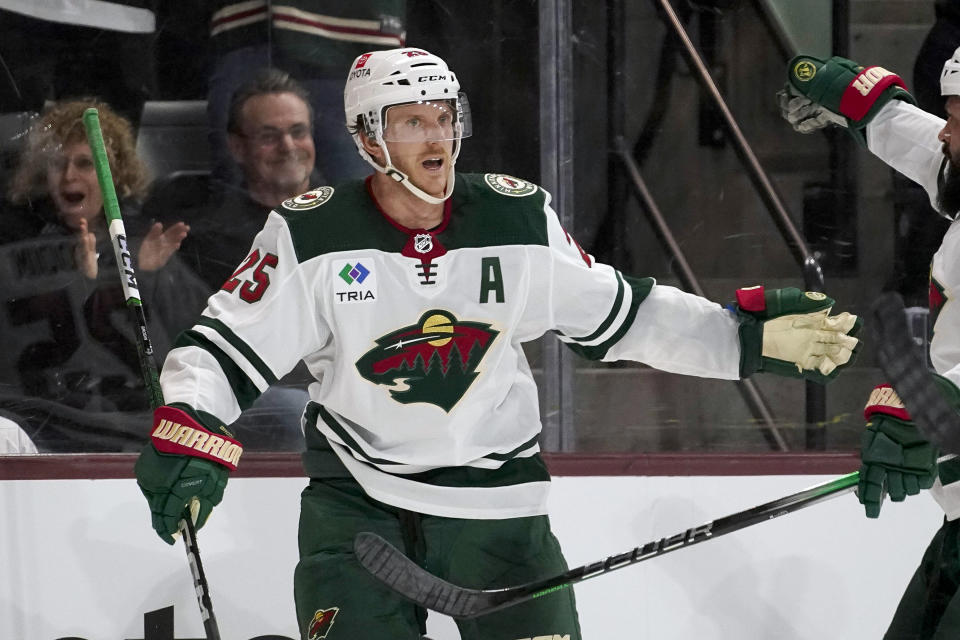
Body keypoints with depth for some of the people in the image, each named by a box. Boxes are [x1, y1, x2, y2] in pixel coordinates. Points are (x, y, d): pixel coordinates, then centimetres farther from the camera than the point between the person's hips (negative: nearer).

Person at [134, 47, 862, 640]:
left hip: (495, 490, 2)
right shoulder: (312, 235, -11)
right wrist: (188, 433, -26)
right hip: (357, 496, -2)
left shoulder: (519, 218, -4)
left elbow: (619, 314, 6)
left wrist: (750, 334, -2)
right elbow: (227, 346, -8)